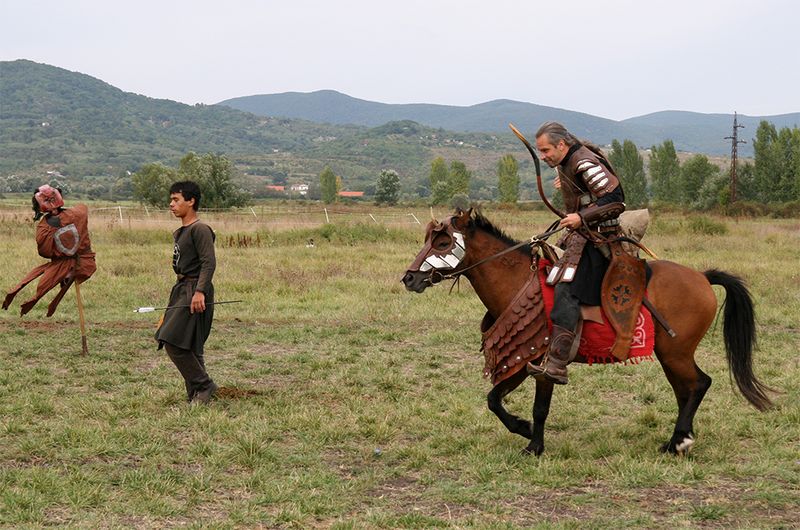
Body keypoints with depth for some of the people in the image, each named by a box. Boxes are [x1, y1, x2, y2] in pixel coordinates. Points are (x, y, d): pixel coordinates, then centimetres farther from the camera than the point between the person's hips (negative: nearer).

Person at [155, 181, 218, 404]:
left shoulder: (200, 229, -12)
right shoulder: (180, 233, 17)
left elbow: (209, 262, -20)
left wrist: (200, 291, -29)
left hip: (194, 292, -10)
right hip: (181, 289, 10)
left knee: (174, 342, -14)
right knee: (188, 347, 9)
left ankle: (203, 385, -4)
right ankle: (196, 394, 14)